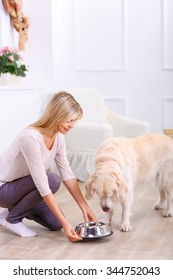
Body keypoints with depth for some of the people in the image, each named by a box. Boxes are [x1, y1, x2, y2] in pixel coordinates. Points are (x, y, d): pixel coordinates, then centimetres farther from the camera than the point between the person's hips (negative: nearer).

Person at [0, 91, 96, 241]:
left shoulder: (58, 136, -7)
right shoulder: (31, 138, -33)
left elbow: (67, 174, -3)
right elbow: (43, 184, -35)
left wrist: (85, 208, -9)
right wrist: (65, 222, -35)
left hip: (23, 185, 8)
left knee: (56, 223, -2)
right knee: (53, 179, -28)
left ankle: (18, 206, 19)